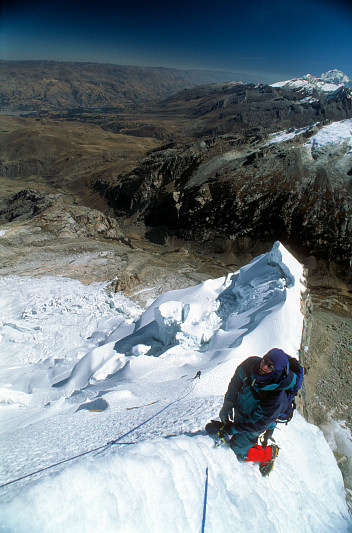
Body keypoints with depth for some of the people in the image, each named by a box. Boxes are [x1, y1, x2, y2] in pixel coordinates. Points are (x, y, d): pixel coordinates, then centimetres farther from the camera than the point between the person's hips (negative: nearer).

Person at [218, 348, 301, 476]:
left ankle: (270, 453, 23)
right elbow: (235, 383, -7)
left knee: (239, 453, 4)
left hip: (253, 424, -5)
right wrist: (227, 407, -10)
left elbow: (258, 423, -27)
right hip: (238, 411, 5)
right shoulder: (250, 364, -26)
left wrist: (232, 428, -22)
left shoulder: (277, 396, -37)